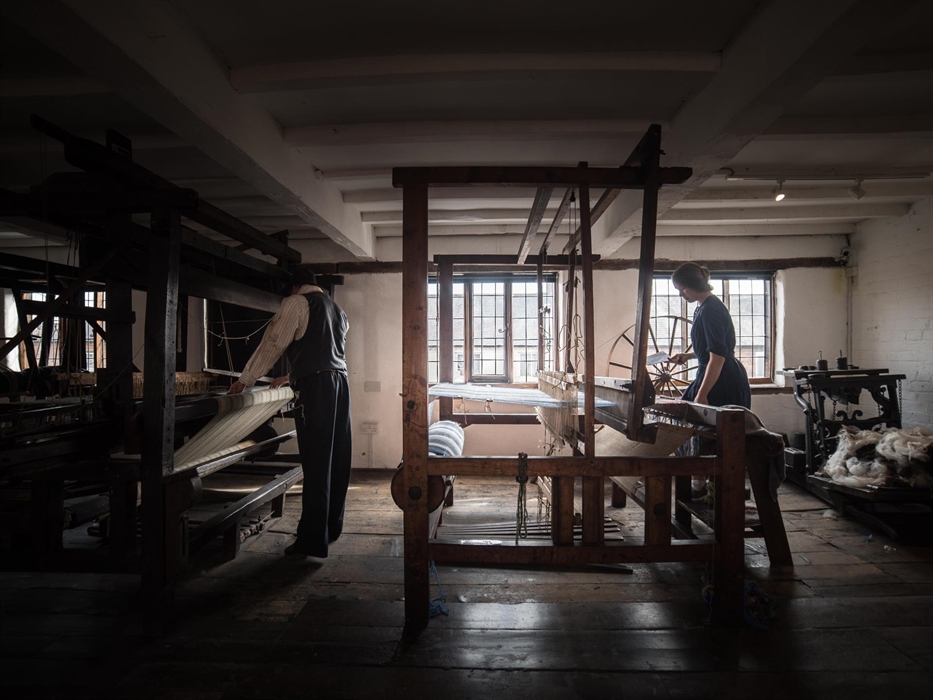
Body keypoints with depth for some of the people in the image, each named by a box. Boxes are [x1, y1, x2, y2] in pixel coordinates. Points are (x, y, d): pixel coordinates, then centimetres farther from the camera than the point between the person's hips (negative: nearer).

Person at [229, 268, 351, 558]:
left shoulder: (296, 302, 3)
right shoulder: (337, 309, 24)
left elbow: (273, 343, 1)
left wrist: (245, 380, 10)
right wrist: (292, 376, 41)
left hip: (315, 387, -7)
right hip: (340, 382, 7)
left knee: (316, 463, -6)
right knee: (337, 459, 12)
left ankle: (313, 541, -1)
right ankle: (332, 528, 24)